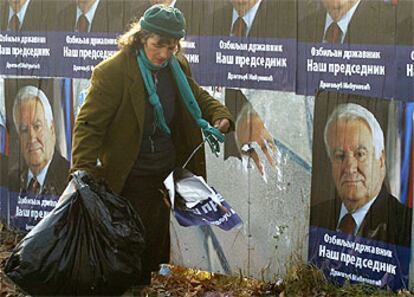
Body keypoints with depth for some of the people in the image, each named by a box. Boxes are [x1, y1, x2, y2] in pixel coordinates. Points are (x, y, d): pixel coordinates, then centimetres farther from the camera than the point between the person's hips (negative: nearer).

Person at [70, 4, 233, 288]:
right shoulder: (112, 72, -19)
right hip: (130, 177, -6)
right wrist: (84, 170, -28)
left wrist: (219, 115, -4)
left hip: (167, 173, 6)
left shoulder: (178, 67, 1)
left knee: (157, 239, 17)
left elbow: (197, 96, 18)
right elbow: (89, 123, -18)